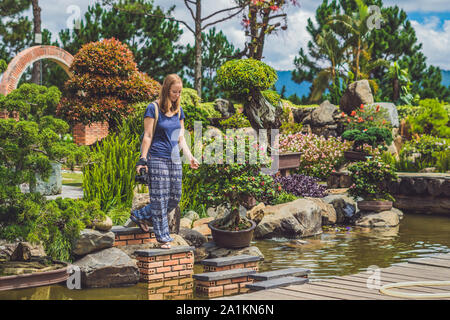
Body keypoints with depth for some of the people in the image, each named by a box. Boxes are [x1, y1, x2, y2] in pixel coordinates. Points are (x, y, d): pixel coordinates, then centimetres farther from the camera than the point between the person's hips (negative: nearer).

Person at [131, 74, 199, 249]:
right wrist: (142, 159, -12)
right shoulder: (153, 108, -5)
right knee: (160, 198, -4)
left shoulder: (179, 110, 13)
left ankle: (140, 215, 24)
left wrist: (190, 156, 8)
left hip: (174, 159, 7)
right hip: (157, 158, -7)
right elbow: (147, 136, -7)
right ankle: (163, 237, 4)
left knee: (175, 198, 8)